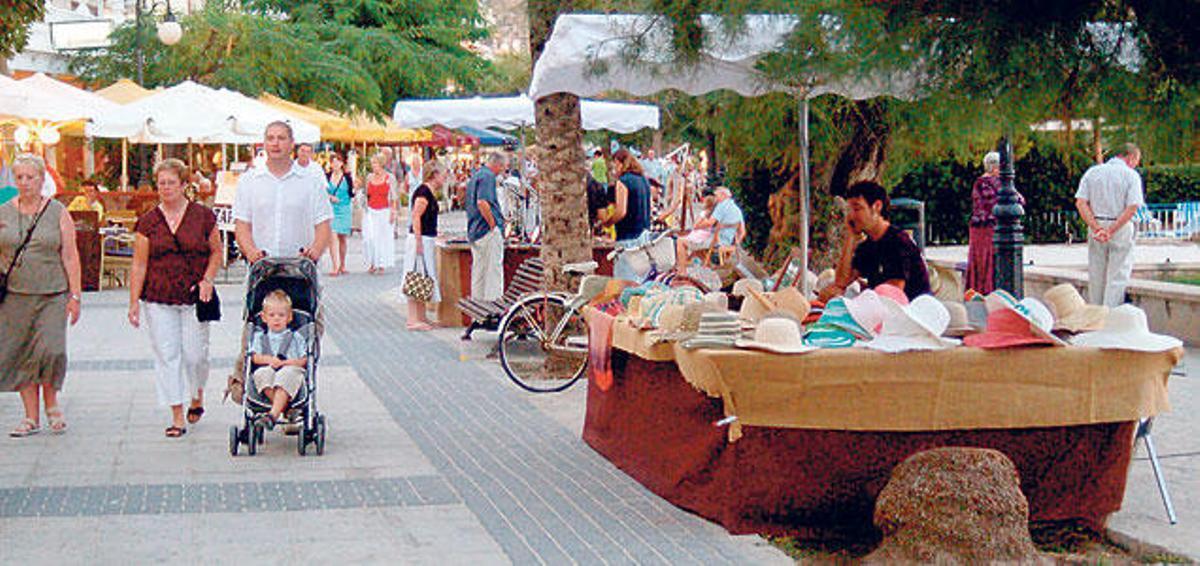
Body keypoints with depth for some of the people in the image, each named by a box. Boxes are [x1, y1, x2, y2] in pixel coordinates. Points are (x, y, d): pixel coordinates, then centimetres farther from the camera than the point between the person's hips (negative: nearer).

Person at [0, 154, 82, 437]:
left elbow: (70, 256, 1)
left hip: (52, 295, -2)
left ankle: (52, 404, 10)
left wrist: (75, 296, -4)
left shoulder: (58, 213, 2)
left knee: (51, 350, -15)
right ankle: (31, 417, 12)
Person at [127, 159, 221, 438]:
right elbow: (139, 265, 4)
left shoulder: (203, 216, 2)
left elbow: (216, 252, 10)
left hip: (195, 298, -1)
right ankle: (177, 417, 6)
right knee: (167, 356, -1)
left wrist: (207, 280, -6)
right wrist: (134, 302, 0)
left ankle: (197, 396, 31)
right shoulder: (148, 222, 4)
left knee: (195, 354, 0)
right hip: (158, 300, 1)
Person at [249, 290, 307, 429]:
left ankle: (273, 414, -53)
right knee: (262, 373, -34)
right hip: (267, 371, 2)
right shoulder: (259, 336, 23)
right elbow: (255, 357, 9)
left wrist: (290, 362, -10)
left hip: (290, 372, -2)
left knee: (286, 376, -38)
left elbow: (304, 360, 10)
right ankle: (282, 406, -45)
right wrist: (269, 359, -11)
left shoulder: (295, 337, 20)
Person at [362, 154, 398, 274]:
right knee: (369, 238, -4)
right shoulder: (369, 177, 8)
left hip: (384, 211, -3)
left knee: (383, 238, -1)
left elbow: (394, 197, -1)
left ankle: (382, 265, 8)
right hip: (370, 211, 3)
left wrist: (393, 212, -7)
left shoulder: (389, 178, -2)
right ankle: (372, 264, 8)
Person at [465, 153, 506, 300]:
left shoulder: (474, 176, 18)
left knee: (478, 268, 14)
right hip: (488, 232, -10)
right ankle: (492, 299, -7)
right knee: (494, 268, -6)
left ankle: (477, 299, 18)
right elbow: (482, 202, -27)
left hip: (473, 231, 10)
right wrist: (493, 224, -18)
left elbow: (467, 204, 25)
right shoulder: (488, 176, -13)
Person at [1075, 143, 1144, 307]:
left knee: (1096, 276, 12)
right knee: (1118, 277, 0)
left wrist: (1097, 228, -9)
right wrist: (1112, 231, -14)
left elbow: (1080, 202, -3)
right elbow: (1132, 207, -15)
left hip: (1096, 226, 4)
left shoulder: (1092, 172, 6)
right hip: (1121, 229, -4)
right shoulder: (1131, 175, -5)